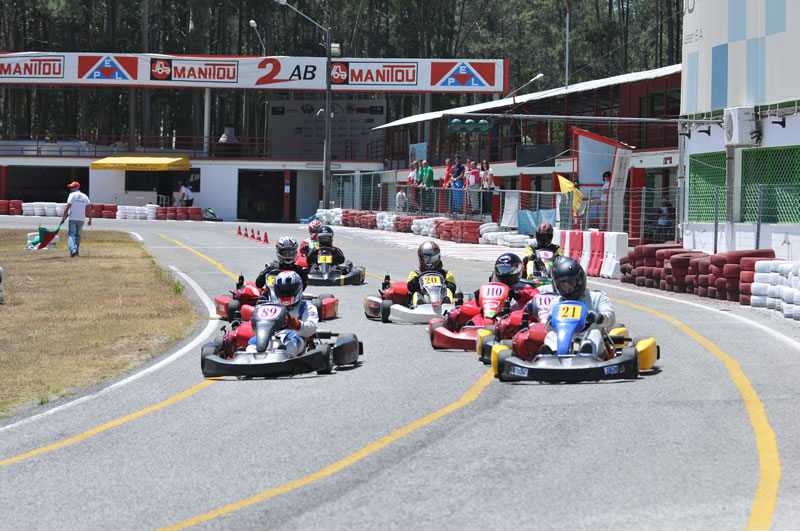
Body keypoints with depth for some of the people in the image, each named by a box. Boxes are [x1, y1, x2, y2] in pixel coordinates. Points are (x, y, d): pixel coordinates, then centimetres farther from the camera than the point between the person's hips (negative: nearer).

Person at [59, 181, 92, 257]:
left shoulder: (72, 195, -2)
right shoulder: (84, 196, 12)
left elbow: (67, 207, -8)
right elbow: (89, 208, 4)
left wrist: (64, 217, -3)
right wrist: (90, 219, 7)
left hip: (73, 219, -4)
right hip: (81, 219, 5)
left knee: (71, 235, -7)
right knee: (78, 235, 16)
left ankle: (73, 249, -28)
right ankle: (77, 252, 13)